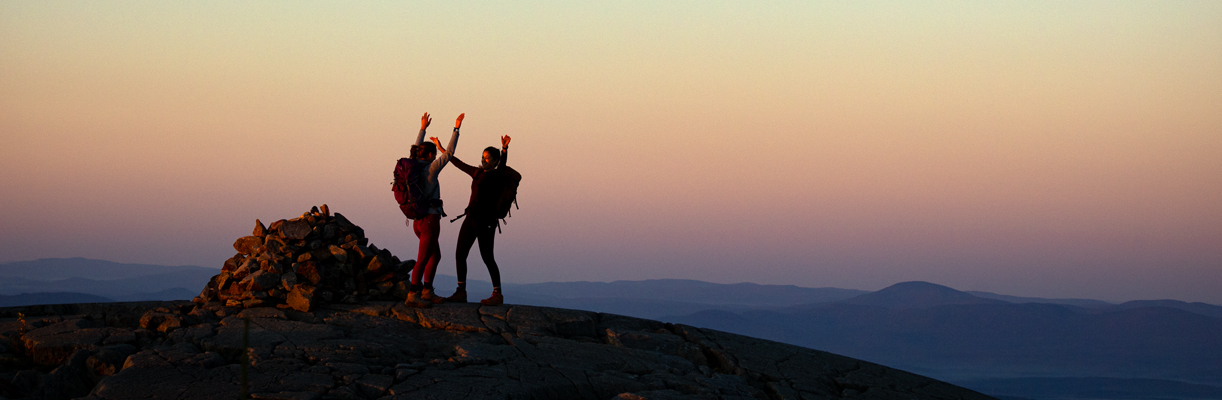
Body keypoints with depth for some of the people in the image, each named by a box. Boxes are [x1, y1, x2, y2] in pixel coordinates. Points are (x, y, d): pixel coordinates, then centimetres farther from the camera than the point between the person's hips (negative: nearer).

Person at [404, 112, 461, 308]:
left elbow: (417, 150, 24)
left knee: (435, 256, 18)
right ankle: (412, 295, -9)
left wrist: (423, 128, 31)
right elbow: (448, 153, -12)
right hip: (430, 220, -9)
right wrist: (456, 129, -6)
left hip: (419, 220, 9)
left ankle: (427, 292, 19)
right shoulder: (430, 170, -14)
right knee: (423, 260, -7)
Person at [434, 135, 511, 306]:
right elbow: (460, 164, 29)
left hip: (486, 220, -8)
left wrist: (504, 149, -45)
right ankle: (461, 292, 11)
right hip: (471, 218, 8)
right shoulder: (478, 173, 17)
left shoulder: (497, 176, -6)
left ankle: (498, 294, 0)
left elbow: (502, 165, -26)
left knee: (487, 257, -7)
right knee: (460, 254, 5)